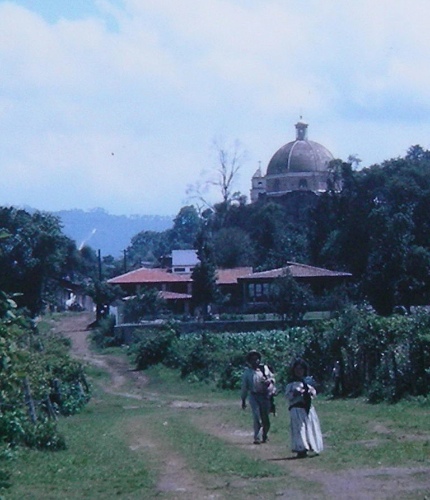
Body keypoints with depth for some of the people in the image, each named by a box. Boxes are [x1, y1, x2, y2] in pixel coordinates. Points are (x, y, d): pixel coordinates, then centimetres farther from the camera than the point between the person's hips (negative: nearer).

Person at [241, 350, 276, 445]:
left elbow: (272, 377, 17)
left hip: (265, 395, 1)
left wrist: (270, 380, -8)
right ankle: (257, 438, -14)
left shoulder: (265, 368, 7)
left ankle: (264, 436, 26)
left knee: (265, 418, 6)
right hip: (254, 396, -1)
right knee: (257, 417, -13)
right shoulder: (247, 372, 6)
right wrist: (243, 400, 10)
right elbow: (244, 386, 10)